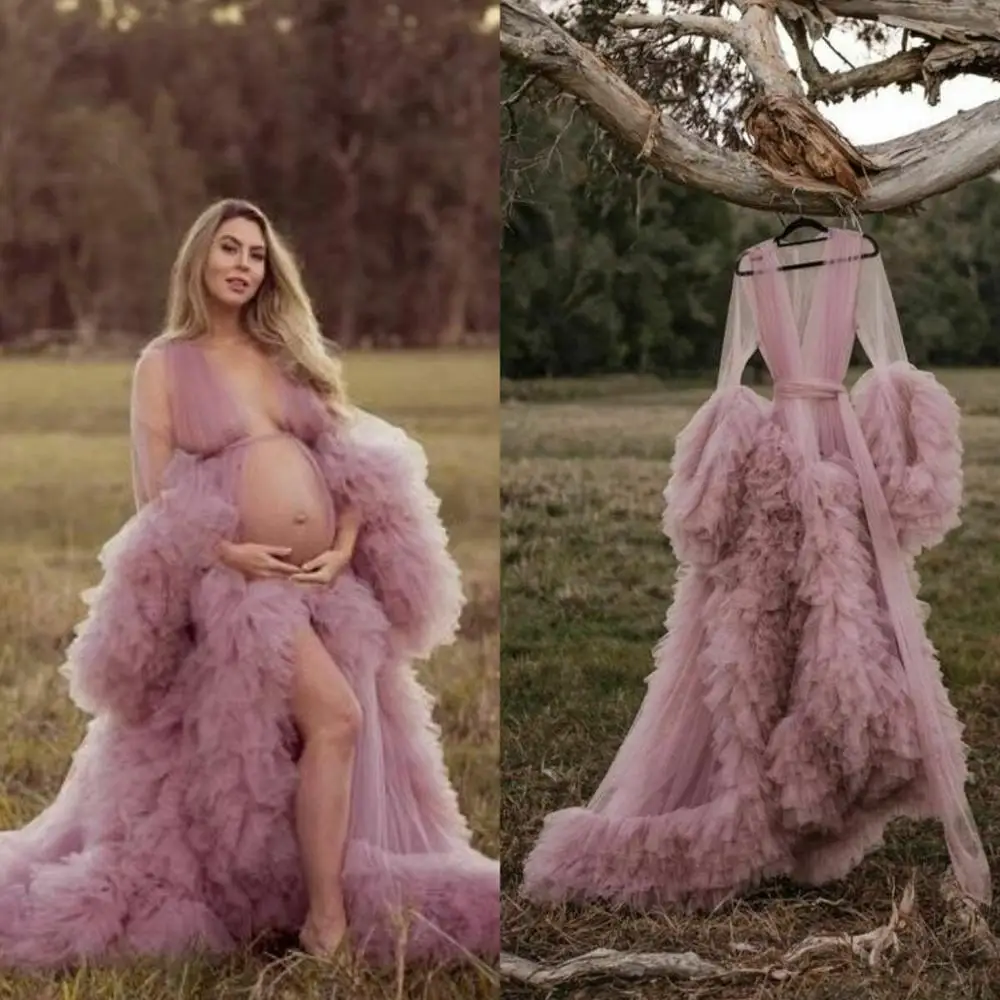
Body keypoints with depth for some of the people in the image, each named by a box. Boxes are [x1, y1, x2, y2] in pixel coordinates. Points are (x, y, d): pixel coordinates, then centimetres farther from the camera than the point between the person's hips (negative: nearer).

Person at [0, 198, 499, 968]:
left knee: (345, 740, 4)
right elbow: (155, 499, -3)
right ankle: (327, 920, -14)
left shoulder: (293, 353, 15)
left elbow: (357, 459, 11)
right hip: (241, 579, -5)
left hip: (332, 576, 5)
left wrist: (344, 549, -4)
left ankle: (327, 909, 17)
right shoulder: (164, 364, 4)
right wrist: (228, 554, -16)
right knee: (333, 718, -22)